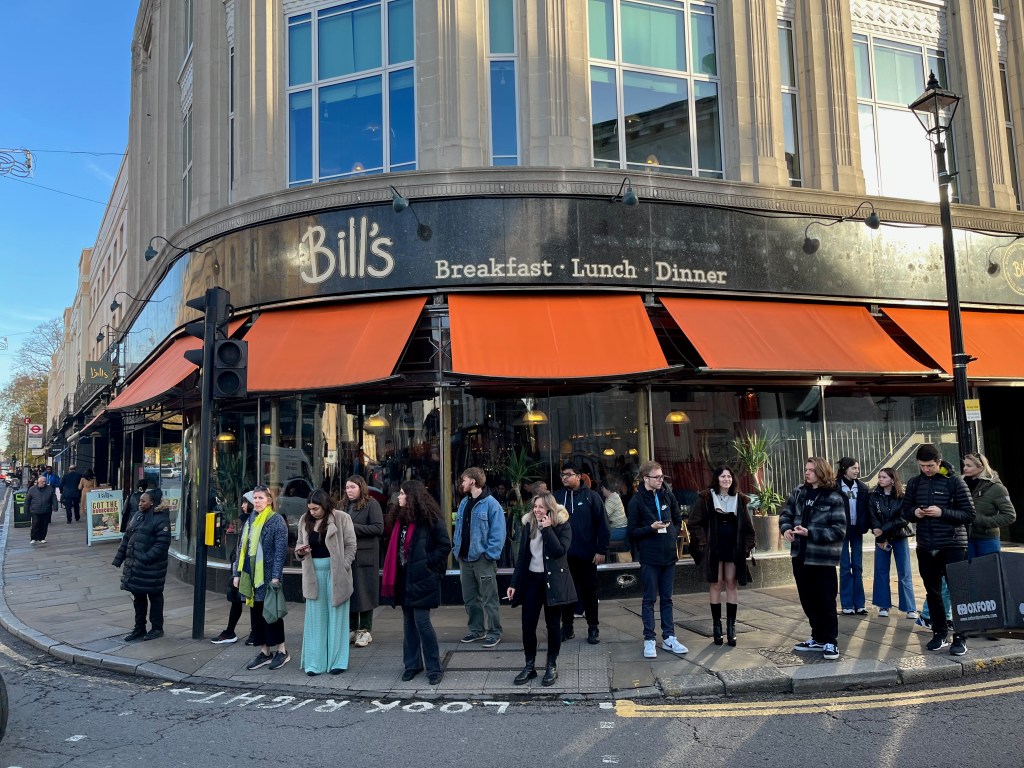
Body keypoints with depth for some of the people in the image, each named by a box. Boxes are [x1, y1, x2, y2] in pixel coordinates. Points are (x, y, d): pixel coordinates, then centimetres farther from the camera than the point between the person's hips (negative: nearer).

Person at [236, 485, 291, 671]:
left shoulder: (277, 521, -6)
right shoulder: (250, 521, 13)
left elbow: (281, 550, -11)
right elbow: (242, 548, 16)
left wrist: (276, 576, -17)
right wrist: (237, 573, 11)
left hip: (268, 575, -6)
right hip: (251, 575, 6)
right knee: (256, 613, 9)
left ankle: (281, 651, 11)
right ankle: (264, 652, 18)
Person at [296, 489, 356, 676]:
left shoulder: (341, 518, -8)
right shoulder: (305, 521, 6)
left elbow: (350, 545, -6)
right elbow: (299, 543, 18)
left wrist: (342, 568, -13)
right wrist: (300, 551, -5)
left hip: (335, 572, -4)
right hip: (313, 573, 4)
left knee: (336, 617, 5)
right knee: (315, 618, 8)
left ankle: (337, 661, 14)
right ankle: (314, 662, 15)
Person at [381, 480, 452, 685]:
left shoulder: (431, 518, -11)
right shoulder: (402, 519, 11)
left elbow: (445, 546, -12)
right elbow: (396, 548, 16)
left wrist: (429, 564, -13)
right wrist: (393, 575, 7)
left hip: (422, 579, -7)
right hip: (404, 578, 7)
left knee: (422, 622, -7)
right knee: (408, 622, 12)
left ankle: (434, 669, 5)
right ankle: (412, 664, 24)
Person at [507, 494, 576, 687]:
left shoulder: (562, 526, -7)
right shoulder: (528, 525, 5)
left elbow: (560, 551, -22)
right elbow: (522, 556, 8)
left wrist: (547, 529, -21)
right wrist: (514, 583, 5)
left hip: (553, 580, -4)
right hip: (531, 579, 4)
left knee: (553, 625, 6)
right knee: (528, 624, 3)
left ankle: (552, 666, 20)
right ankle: (530, 666, 16)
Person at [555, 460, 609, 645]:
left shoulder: (591, 496, -5)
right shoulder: (557, 497, 4)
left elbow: (602, 524, -6)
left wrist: (601, 550, -9)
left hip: (587, 555, -2)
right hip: (564, 555, 3)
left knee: (589, 591, 9)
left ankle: (593, 628, 21)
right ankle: (567, 627, 23)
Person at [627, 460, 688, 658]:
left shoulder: (668, 497, 7)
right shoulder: (637, 501, -7)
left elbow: (678, 520, 21)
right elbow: (632, 532, -7)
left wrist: (673, 532, 4)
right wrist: (651, 527, -19)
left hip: (669, 556, 4)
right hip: (649, 558, -4)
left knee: (667, 598, 12)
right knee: (649, 599, 2)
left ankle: (668, 637, 19)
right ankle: (649, 640, 9)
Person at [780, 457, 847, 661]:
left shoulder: (833, 498, -10)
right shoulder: (799, 492, 7)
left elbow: (839, 530, -14)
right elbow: (786, 514, 12)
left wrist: (810, 533, -21)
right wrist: (786, 528, -9)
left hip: (822, 558, -6)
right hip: (800, 556, 6)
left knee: (826, 601, 1)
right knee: (808, 600, 14)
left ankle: (830, 642, 13)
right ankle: (818, 638, 27)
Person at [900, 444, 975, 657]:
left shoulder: (955, 482, -7)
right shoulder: (914, 483, 6)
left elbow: (969, 515, -8)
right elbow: (904, 510, 13)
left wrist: (942, 512, -21)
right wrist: (914, 513, -9)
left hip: (953, 545, -4)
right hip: (925, 547, 4)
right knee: (932, 592, 12)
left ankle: (960, 637, 9)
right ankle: (940, 633, 24)